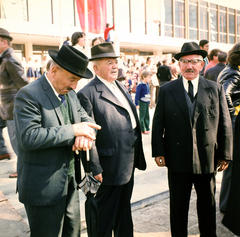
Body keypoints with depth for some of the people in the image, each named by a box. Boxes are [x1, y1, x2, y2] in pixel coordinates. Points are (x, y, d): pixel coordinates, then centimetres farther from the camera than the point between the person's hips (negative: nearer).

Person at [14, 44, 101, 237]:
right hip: (44, 187, -8)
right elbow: (29, 138, -28)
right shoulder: (28, 95, -17)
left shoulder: (70, 95, 8)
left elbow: (86, 119, 14)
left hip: (69, 182, 8)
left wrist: (84, 134, -11)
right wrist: (73, 129, -25)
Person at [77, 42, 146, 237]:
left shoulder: (121, 87, 12)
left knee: (124, 210, 25)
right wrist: (95, 168, -18)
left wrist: (137, 157, 14)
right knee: (105, 216, 10)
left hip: (128, 164, 8)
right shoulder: (88, 93, -16)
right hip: (109, 167, -8)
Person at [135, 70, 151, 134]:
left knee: (147, 116, 14)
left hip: (146, 102, 8)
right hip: (142, 102, -8)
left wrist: (149, 102, 20)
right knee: (142, 116, 2)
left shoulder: (147, 84, 7)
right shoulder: (140, 85, -17)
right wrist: (137, 104, -17)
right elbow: (137, 95, -16)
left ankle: (147, 128, 23)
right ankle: (142, 130, 10)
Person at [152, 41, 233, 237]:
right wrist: (158, 151, -5)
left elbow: (225, 124, 3)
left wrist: (225, 154, 0)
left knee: (207, 205, 16)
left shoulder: (216, 89, 3)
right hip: (177, 159, 0)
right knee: (178, 205, 13)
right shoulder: (166, 90, 2)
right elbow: (158, 123, 1)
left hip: (207, 159, 1)